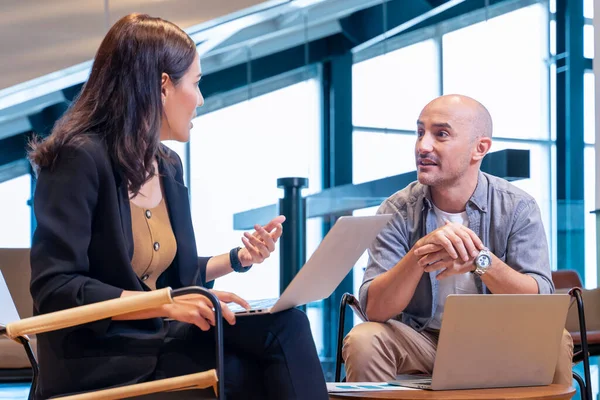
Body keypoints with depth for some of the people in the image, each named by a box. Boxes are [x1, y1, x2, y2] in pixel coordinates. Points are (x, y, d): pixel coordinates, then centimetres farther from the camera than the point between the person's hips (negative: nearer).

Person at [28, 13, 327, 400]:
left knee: (286, 324, -16)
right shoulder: (81, 159, -13)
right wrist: (166, 304, -25)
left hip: (157, 342, 7)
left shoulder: (168, 166, 12)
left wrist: (238, 259, 8)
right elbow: (55, 290, -20)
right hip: (97, 361, -7)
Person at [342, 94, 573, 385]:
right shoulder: (397, 211, -6)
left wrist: (480, 260, -34)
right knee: (363, 340, -29)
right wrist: (420, 253, -33)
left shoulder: (518, 208, -6)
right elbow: (374, 309, -15)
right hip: (421, 343, 0)